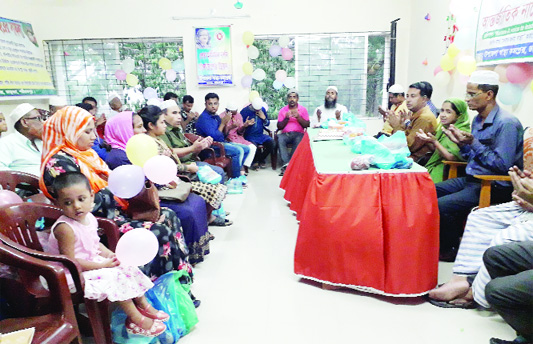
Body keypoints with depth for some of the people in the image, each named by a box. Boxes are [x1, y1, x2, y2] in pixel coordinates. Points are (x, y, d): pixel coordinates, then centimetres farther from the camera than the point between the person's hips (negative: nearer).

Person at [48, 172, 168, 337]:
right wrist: (102, 265, -22)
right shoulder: (65, 229, -27)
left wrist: (111, 255, -4)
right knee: (115, 277, -20)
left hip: (93, 262, 9)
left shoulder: (89, 218, -1)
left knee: (127, 267, 4)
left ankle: (144, 305, 19)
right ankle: (136, 319, -5)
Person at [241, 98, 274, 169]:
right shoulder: (244, 111, -5)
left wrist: (264, 118, -6)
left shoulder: (263, 109, 8)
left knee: (271, 142, -22)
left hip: (260, 135, 4)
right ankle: (255, 161, -1)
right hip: (249, 136, -4)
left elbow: (267, 124, 15)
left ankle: (261, 160, 4)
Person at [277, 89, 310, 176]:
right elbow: (279, 127, 7)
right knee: (280, 139, -34)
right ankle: (287, 164, -39)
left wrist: (298, 117, -12)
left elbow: (307, 125, 3)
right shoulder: (283, 110, 12)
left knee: (299, 140, -36)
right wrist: (286, 118, -9)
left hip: (298, 133, -1)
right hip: (285, 133, 1)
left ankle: (286, 166, -35)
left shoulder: (303, 109, 10)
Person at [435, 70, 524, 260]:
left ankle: (451, 251, 0)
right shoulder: (477, 120, 13)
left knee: (441, 206, -26)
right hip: (471, 180, 9)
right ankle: (441, 242, 15)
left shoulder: (507, 123, -16)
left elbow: (502, 166, -20)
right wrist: (461, 143, 2)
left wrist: (473, 143, -21)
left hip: (494, 187, -9)